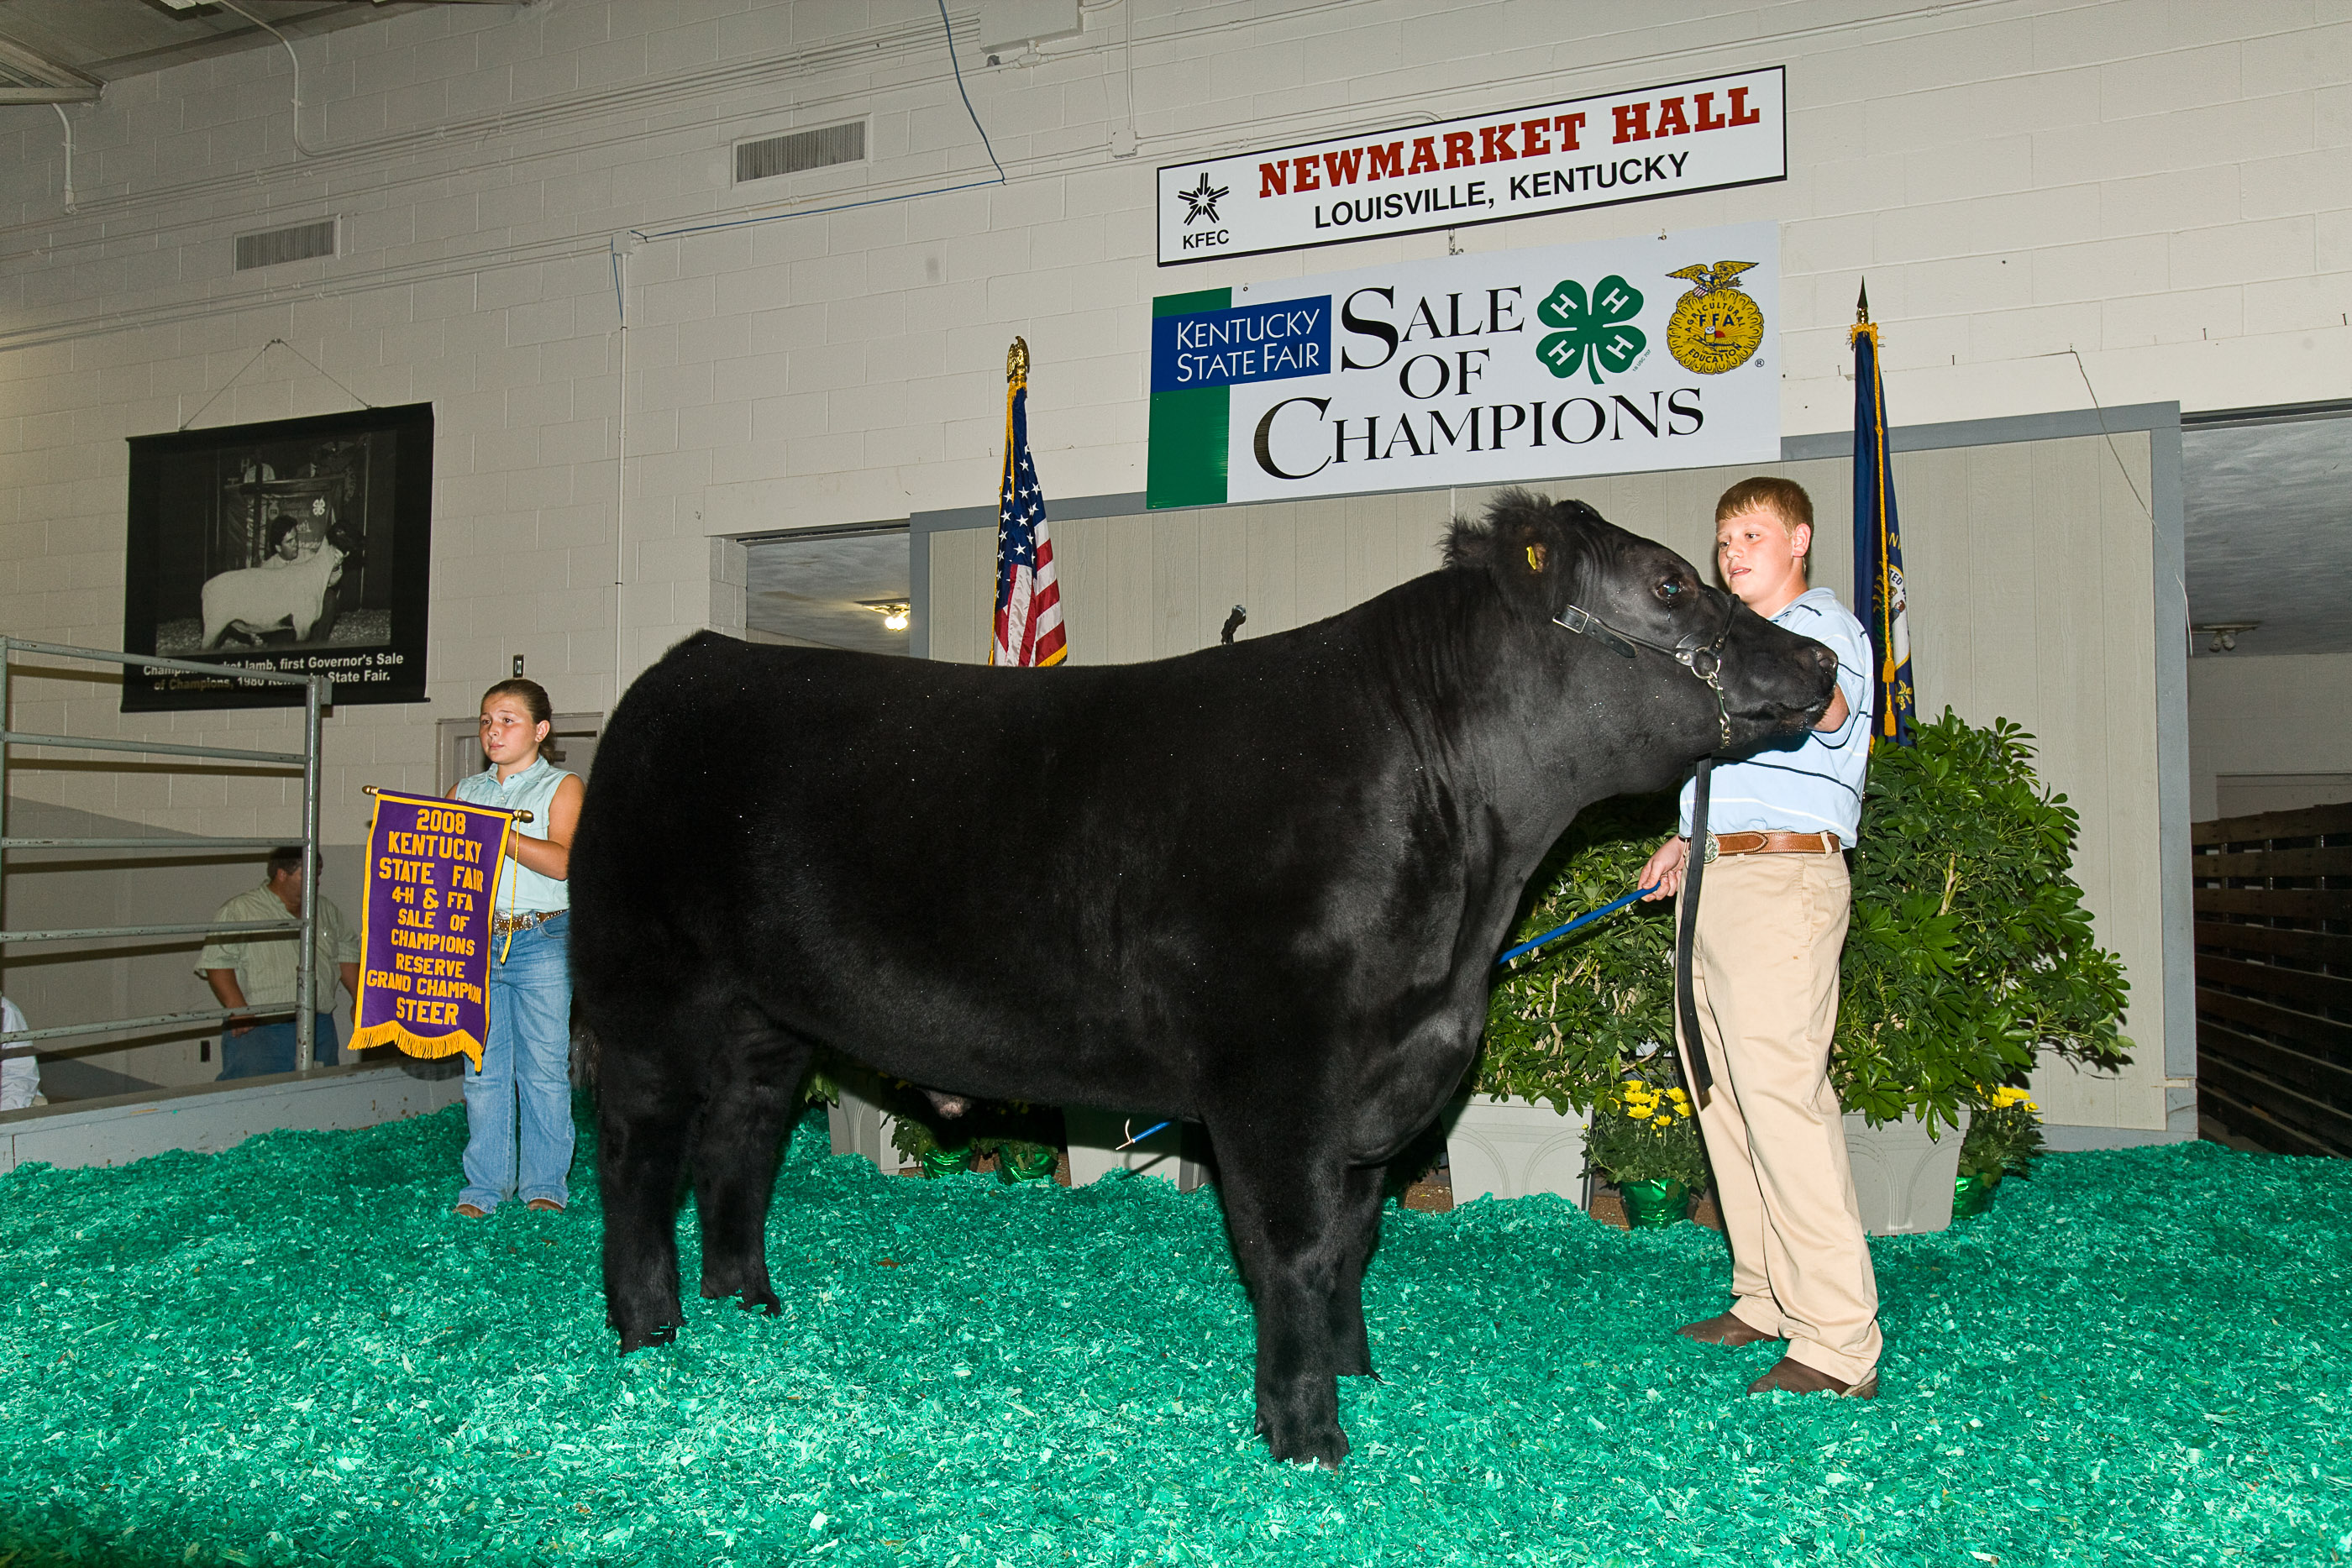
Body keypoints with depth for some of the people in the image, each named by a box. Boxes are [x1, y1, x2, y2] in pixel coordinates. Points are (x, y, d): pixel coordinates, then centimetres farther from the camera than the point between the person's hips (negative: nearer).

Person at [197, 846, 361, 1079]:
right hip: (258, 1029, -5)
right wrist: (238, 1008, -20)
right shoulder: (239, 911, -1)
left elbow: (347, 952, 23)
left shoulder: (326, 909, 16)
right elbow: (217, 962, -9)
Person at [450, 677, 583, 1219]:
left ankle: (545, 1184, 9)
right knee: (483, 1069, 5)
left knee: (544, 1068, 0)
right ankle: (484, 1185, 14)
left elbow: (562, 861, -10)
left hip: (541, 943, -4)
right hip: (477, 942, 4)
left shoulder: (561, 787, 4)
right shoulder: (464, 790, 17)